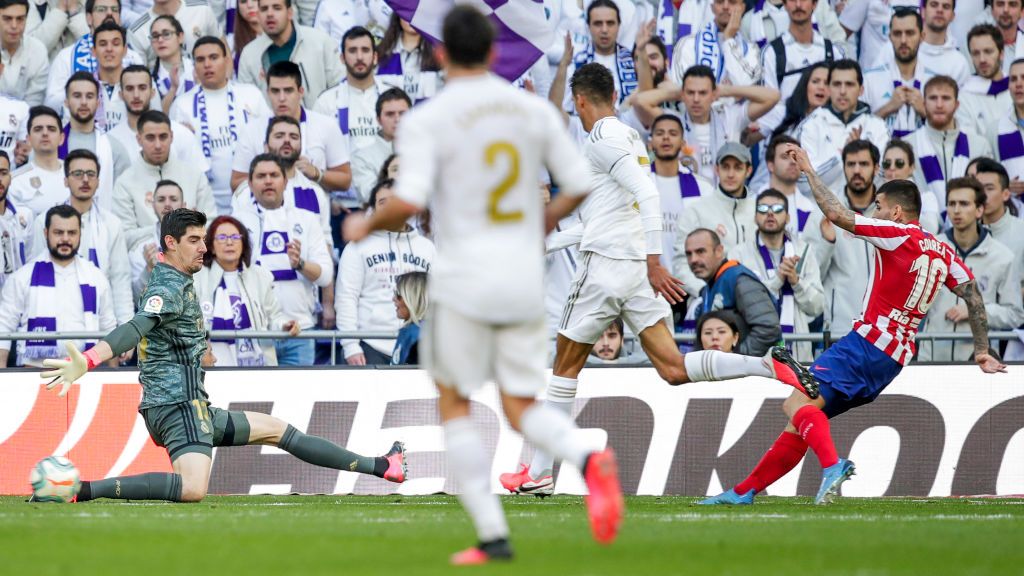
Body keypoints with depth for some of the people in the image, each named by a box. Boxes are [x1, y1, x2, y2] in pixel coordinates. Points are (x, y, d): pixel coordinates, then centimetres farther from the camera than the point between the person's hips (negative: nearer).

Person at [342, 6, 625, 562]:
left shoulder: (426, 120, -8)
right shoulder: (533, 110, 5)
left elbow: (408, 202, -18)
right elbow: (578, 184, 7)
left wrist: (366, 224, 2)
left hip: (464, 280, -4)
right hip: (525, 279, 4)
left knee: (455, 406, 11)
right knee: (523, 408, 11)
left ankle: (492, 535, 4)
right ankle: (589, 460, -21)